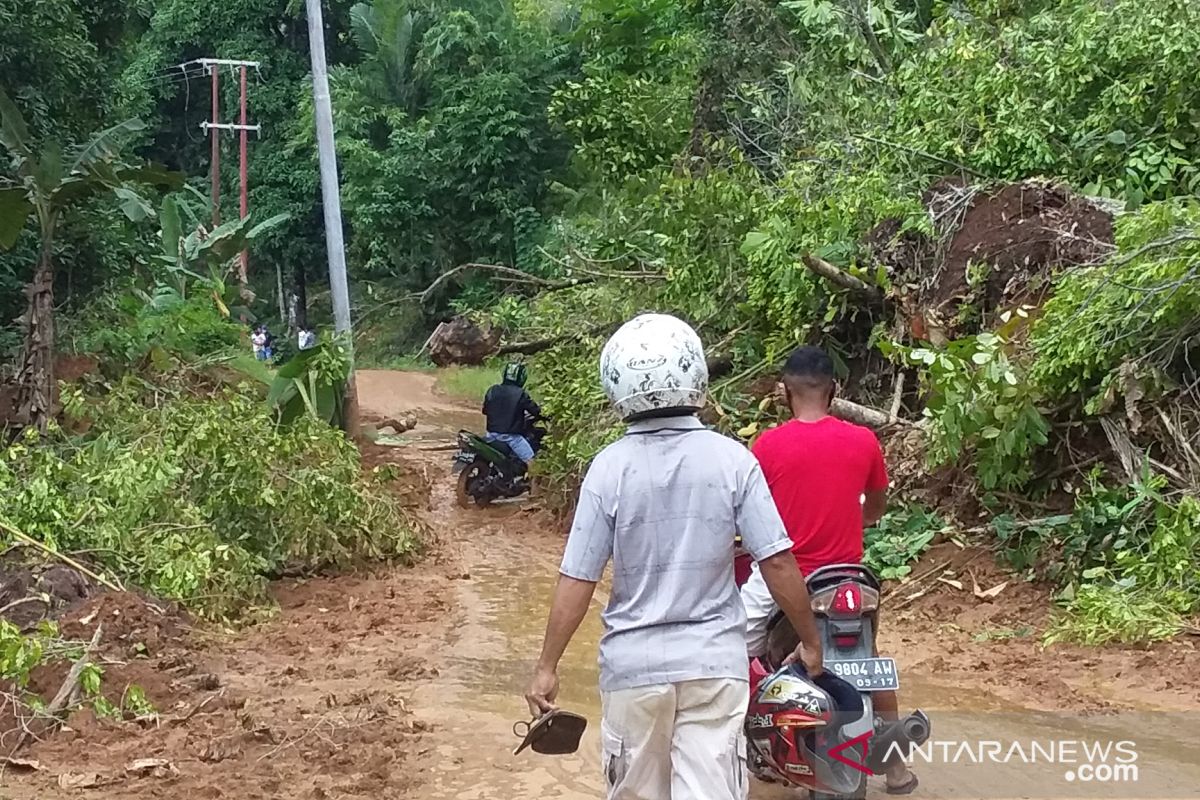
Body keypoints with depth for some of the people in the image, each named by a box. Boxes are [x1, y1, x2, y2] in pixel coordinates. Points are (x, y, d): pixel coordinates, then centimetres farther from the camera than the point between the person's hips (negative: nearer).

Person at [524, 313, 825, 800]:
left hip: (634, 664, 1)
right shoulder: (732, 459, -8)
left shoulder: (609, 468, -9)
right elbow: (778, 563, -8)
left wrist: (547, 666, 2)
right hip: (714, 662, 0)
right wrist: (810, 640, 6)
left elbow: (577, 580, -7)